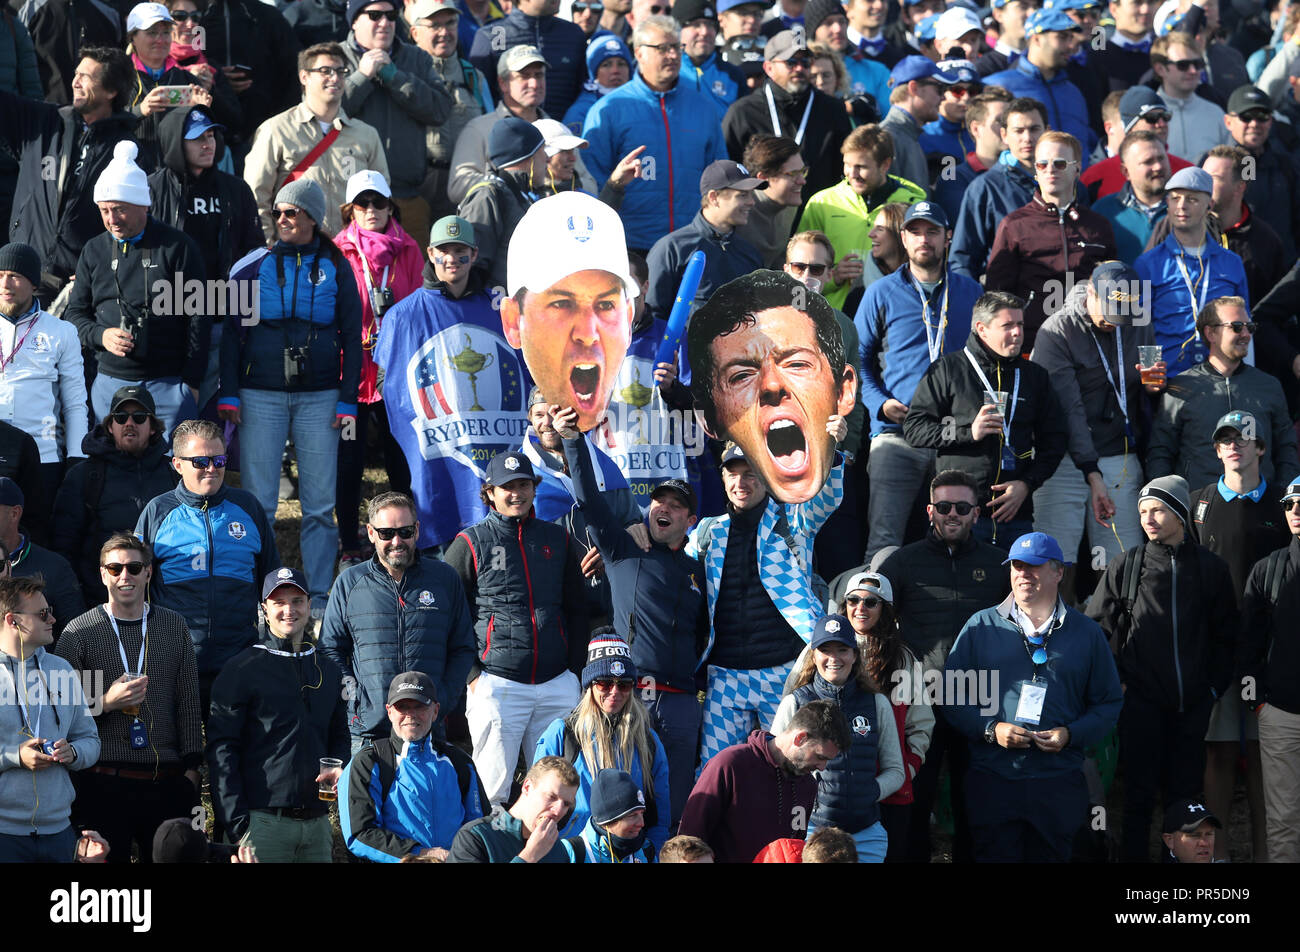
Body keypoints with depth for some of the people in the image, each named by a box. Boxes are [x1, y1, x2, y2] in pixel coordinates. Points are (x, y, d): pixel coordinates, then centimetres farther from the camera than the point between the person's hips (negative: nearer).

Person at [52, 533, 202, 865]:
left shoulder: (174, 627, 10)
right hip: (104, 784, -2)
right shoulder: (78, 632, 2)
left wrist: (191, 766, 7)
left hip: (166, 782, 2)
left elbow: (188, 702, 13)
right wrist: (105, 703, -16)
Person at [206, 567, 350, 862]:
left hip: (317, 823, 5)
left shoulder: (329, 671, 16)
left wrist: (340, 770, 1)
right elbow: (222, 750, -6)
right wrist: (237, 823, -13)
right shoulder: (243, 670, -1)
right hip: (264, 822, -5)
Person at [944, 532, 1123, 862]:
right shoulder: (982, 626, 8)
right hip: (992, 782, -1)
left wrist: (1070, 734, -6)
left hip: (1060, 784, 1)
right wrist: (991, 729, -9)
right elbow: (951, 693, 6)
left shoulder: (1087, 633, 10)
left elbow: (1109, 702, 11)